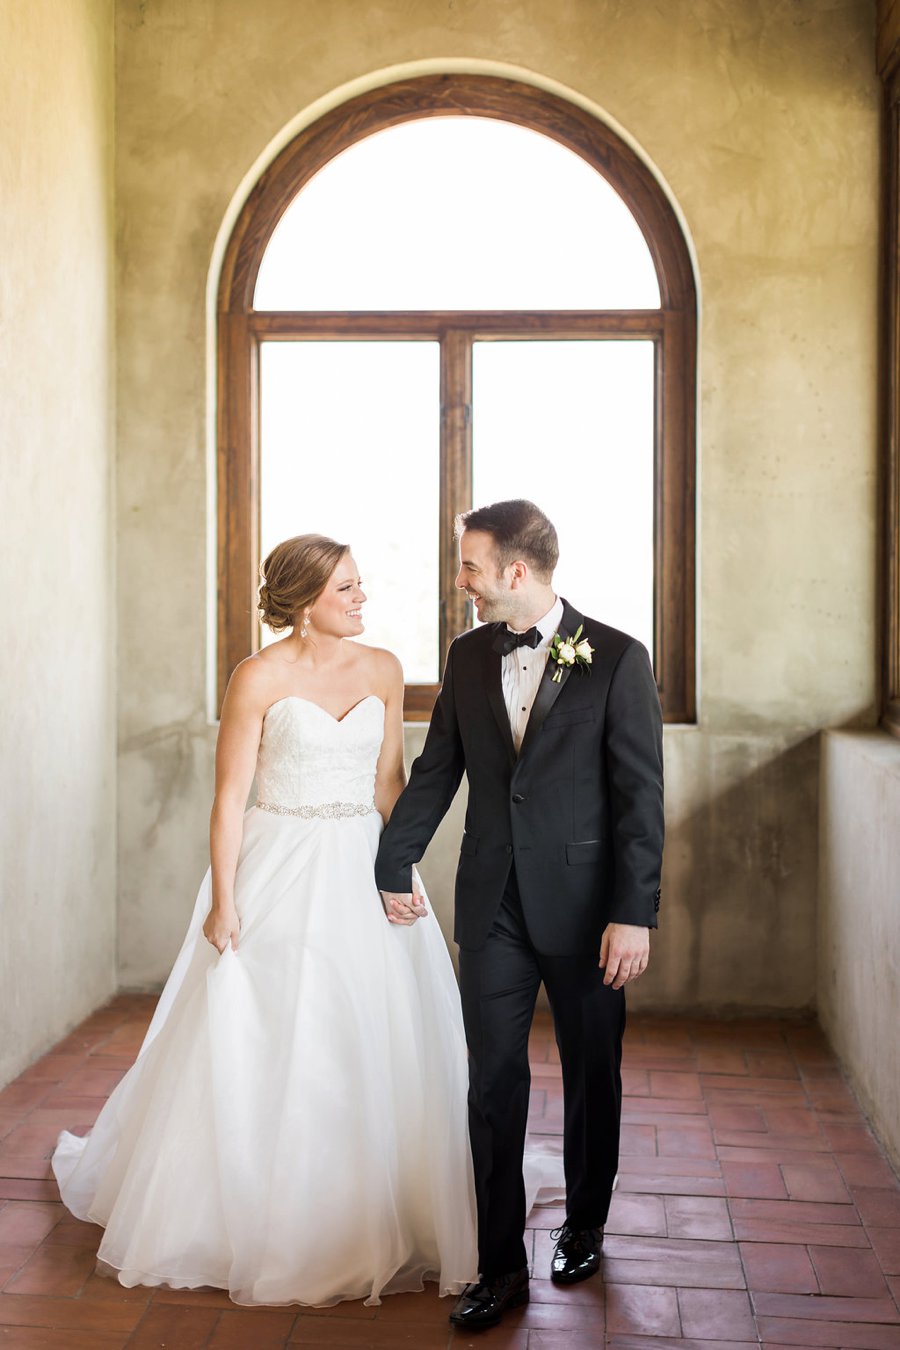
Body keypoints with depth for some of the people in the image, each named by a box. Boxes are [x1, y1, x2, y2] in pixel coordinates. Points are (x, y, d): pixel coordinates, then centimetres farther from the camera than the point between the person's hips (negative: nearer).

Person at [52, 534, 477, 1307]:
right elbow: (230, 795, -8)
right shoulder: (260, 677, -9)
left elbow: (390, 781, 8)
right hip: (281, 873, -4)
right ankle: (263, 1221, 27)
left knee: (377, 1045, 9)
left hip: (364, 870, 4)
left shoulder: (383, 670, 4)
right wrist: (223, 899, -11)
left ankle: (377, 1222, 28)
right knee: (265, 1049, 6)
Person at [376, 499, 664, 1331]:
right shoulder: (469, 656, 4)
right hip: (494, 904, 3)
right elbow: (437, 769, 13)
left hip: (585, 904, -3)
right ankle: (502, 1264, 16)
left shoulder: (617, 659, -9)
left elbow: (641, 795, -11)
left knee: (591, 1077, 13)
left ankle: (584, 1228, 36)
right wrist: (393, 864, 15)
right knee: (493, 1082, 4)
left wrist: (635, 914, -15)